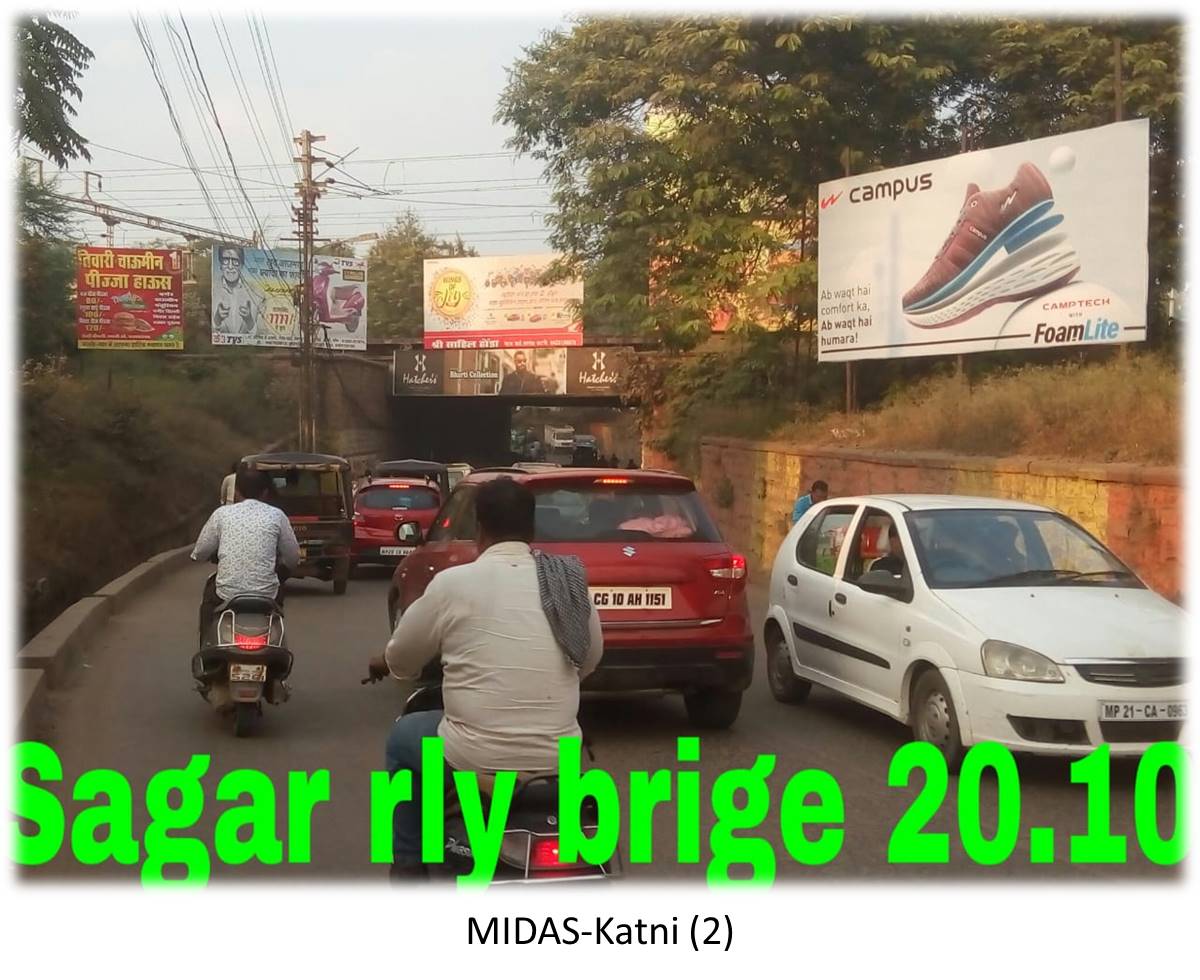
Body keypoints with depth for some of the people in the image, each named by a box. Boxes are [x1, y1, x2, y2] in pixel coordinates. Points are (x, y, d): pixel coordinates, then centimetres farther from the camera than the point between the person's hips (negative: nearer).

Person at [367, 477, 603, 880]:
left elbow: (402, 658, 5)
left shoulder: (454, 583, -8)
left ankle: (409, 866, 28)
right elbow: (589, 660, 14)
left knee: (403, 738, 26)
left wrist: (384, 664, 29)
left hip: (476, 763, -3)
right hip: (558, 762, 4)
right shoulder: (569, 580, 2)